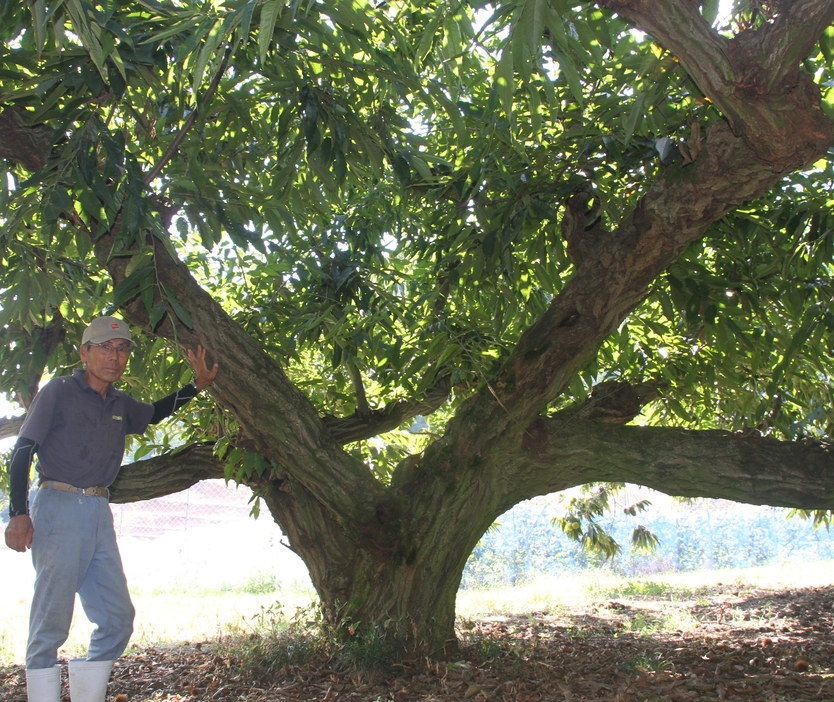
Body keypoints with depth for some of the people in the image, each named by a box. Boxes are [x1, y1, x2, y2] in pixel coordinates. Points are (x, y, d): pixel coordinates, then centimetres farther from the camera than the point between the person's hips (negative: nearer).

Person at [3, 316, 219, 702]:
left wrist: (197, 385, 28)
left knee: (117, 617, 6)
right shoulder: (59, 391, -3)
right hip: (58, 509, -7)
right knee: (51, 622, -5)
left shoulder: (121, 405, 14)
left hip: (99, 512, 7)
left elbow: (154, 412, 36)